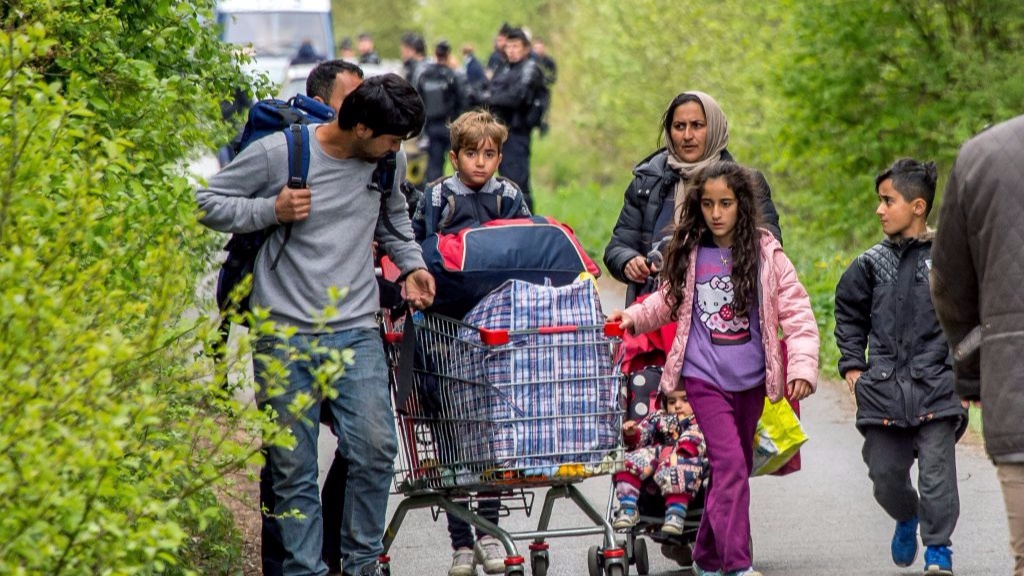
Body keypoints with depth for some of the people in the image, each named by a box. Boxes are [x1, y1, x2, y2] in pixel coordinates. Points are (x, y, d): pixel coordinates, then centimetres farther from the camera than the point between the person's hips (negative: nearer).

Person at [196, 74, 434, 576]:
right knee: (294, 467, -1)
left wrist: (411, 265, 16)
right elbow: (206, 203, -2)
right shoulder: (277, 153, -7)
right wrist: (271, 210, -13)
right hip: (284, 333, -3)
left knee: (375, 449, -7)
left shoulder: (386, 163, 8)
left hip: (356, 332, 3)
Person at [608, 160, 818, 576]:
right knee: (730, 464, -15)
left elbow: (796, 311, -4)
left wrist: (802, 366, -14)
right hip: (705, 377, -2)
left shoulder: (765, 253, -3)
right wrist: (634, 317, 0)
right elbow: (670, 301, 17)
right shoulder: (689, 253, 1)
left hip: (750, 380, 2)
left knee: (736, 467, 13)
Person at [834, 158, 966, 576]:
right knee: (885, 473, 9)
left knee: (936, 472, -7)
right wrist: (852, 365, 11)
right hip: (883, 389, 4)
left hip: (936, 386, -3)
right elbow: (849, 312, 20)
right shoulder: (873, 264, 7)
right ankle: (907, 518, 38)